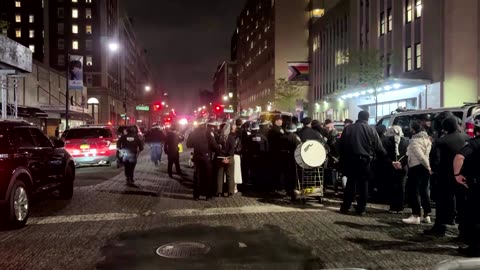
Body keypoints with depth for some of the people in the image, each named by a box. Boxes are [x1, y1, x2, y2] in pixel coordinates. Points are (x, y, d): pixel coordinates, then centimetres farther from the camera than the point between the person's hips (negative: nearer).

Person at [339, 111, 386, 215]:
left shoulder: (348, 129, 4)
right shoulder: (371, 130, -4)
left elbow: (341, 147, 4)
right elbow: (379, 148, -4)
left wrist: (343, 159, 14)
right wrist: (385, 154, 14)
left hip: (350, 160, 2)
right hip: (365, 161, -2)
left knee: (350, 183, 12)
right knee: (363, 185, 7)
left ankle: (345, 207, 13)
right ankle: (361, 209, 10)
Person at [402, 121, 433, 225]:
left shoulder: (415, 141, -15)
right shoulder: (426, 138, 12)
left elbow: (421, 156, -20)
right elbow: (428, 154, 8)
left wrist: (428, 166, -11)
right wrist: (428, 166, 4)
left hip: (416, 167, -9)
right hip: (425, 168, 9)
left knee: (413, 191, -5)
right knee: (424, 191, 13)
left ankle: (415, 216, -7)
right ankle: (426, 215, 16)